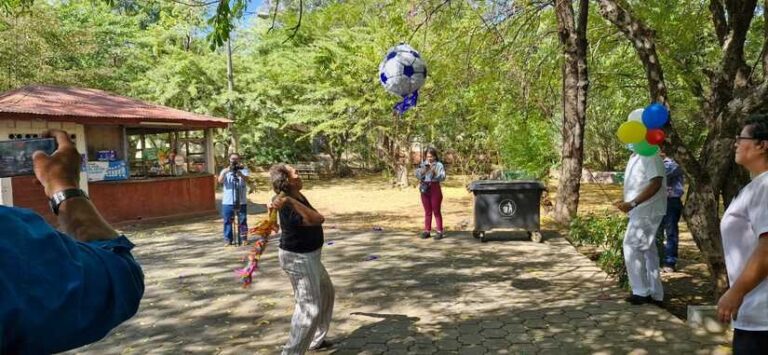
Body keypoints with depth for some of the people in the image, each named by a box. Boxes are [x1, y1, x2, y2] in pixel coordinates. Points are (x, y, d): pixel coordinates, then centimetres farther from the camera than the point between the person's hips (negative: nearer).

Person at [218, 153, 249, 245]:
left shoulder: (243, 170, 3)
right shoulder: (225, 170, 7)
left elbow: (246, 179, -17)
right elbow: (220, 181, -10)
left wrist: (240, 174, -38)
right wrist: (225, 172, -27)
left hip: (241, 201, -1)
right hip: (227, 201, 1)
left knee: (242, 220, 4)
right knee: (228, 221, 3)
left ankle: (244, 238, 13)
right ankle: (228, 239, 11)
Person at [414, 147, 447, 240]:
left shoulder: (439, 165, -4)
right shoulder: (422, 164, 8)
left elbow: (442, 177, -13)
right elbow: (417, 175, 1)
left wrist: (434, 172, -26)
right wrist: (423, 171, -17)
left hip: (435, 189, -4)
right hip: (424, 189, 4)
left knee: (436, 211, -1)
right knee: (427, 211, 11)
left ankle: (440, 231, 3)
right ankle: (427, 231, 15)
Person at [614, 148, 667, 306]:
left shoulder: (651, 157, -15)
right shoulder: (635, 157, 15)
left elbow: (656, 184, -23)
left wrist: (632, 203, -25)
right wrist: (626, 202, 10)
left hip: (647, 211, -10)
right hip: (641, 211, 10)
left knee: (631, 248, -9)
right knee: (648, 251, 12)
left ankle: (641, 292, -1)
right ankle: (655, 294, 19)